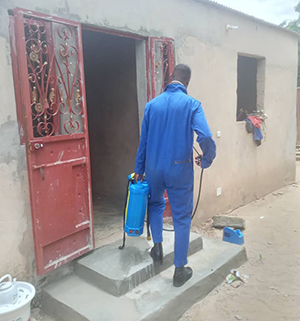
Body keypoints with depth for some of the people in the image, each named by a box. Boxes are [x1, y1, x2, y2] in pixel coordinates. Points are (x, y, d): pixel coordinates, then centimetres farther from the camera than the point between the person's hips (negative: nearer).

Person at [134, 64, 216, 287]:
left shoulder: (152, 104, 3)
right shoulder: (191, 104, -9)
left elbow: (143, 140, 7)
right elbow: (205, 137, -21)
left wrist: (139, 169, 15)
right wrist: (207, 160, -2)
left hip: (154, 167, 4)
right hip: (180, 168, -3)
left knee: (156, 204, 29)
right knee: (182, 217, 8)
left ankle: (158, 248, 30)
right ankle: (180, 270, 16)